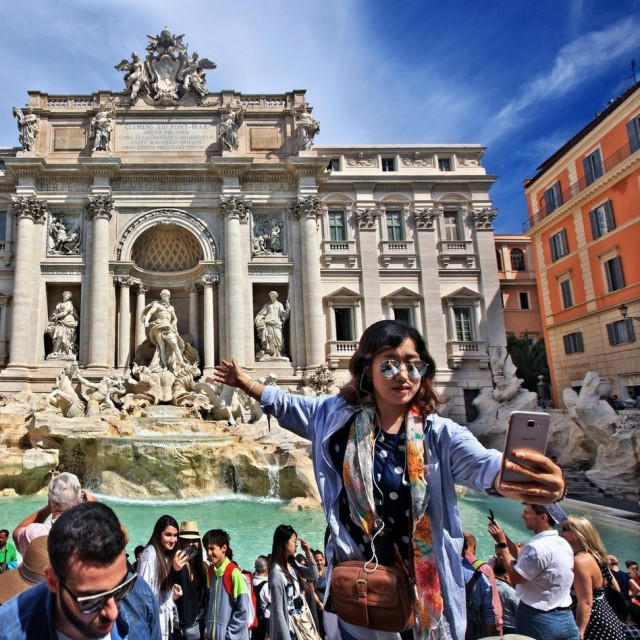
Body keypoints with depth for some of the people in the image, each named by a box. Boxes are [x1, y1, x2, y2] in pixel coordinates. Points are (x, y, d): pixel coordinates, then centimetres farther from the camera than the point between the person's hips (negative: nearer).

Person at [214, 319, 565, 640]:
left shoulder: (439, 434, -15)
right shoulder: (337, 415, -6)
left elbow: (481, 462, -33)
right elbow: (286, 405, 10)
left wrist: (526, 479, -54)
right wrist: (244, 381, 15)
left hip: (421, 589, -1)